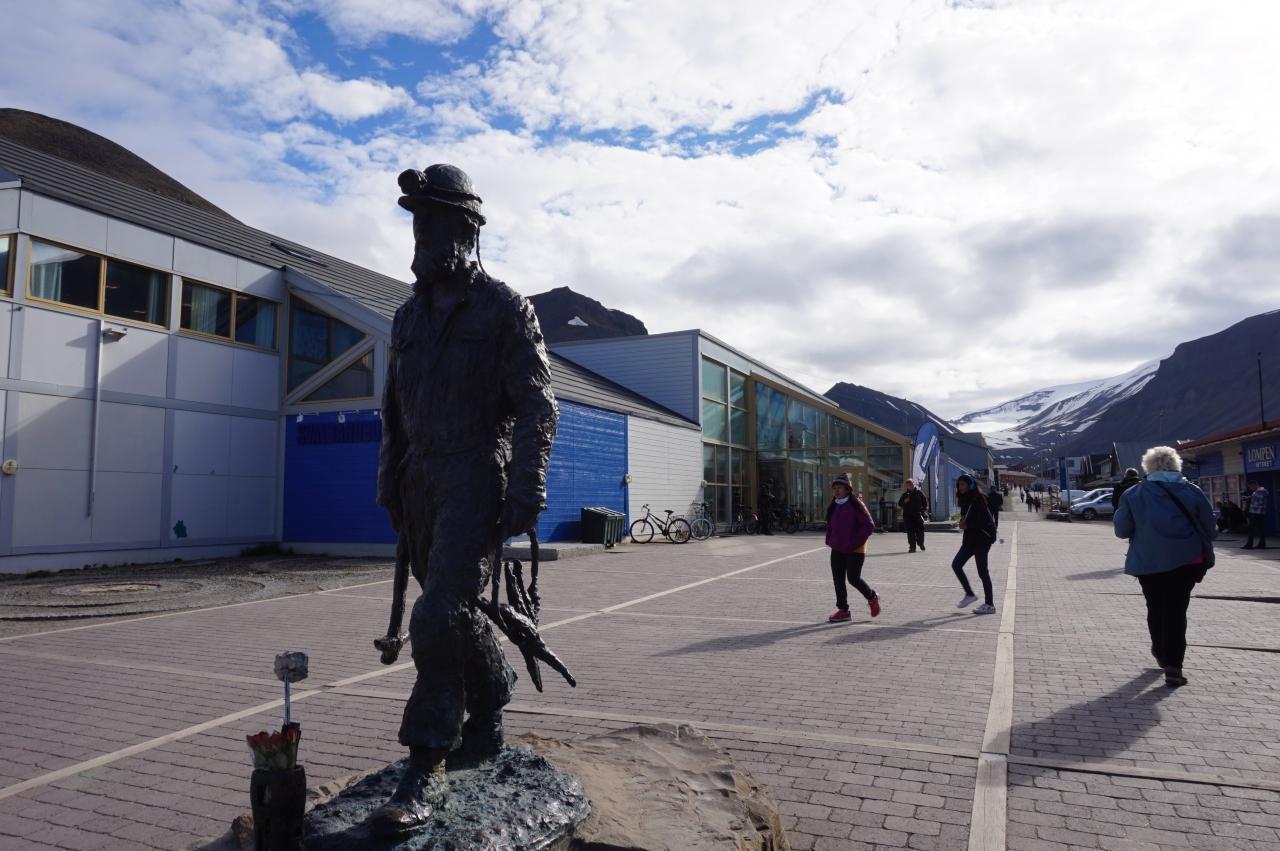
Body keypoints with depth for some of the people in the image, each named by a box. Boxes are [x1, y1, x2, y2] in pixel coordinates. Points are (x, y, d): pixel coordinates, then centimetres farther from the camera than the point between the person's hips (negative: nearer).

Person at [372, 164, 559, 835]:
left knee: (440, 614, -15)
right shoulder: (410, 315, 16)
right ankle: (487, 722, 33)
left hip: (475, 477, -7)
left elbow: (537, 404, -9)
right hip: (421, 480, 7)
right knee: (455, 610, 13)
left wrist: (528, 488, -17)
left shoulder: (504, 309, -3)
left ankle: (426, 771, -6)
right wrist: (389, 478, 14)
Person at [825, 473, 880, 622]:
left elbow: (869, 525, -15)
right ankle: (843, 610, 14)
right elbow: (830, 525, 24)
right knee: (838, 580, 5)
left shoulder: (855, 504, -11)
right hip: (837, 550, 7)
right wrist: (830, 540, 8)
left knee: (853, 578, -6)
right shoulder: (834, 506, 10)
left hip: (855, 550, -7)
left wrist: (854, 543, -18)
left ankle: (872, 598, 22)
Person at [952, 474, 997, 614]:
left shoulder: (977, 500, -15)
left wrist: (967, 525, -11)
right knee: (956, 564, 5)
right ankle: (969, 594, 16)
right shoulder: (965, 501, 11)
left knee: (982, 571, -4)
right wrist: (963, 523, -1)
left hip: (982, 539, -9)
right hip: (970, 539, 9)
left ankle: (989, 604, 4)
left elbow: (986, 521, -20)